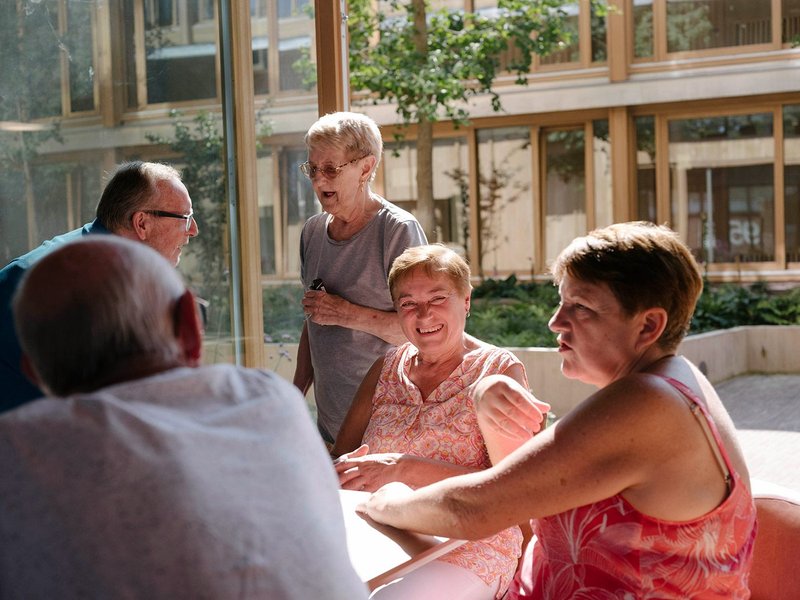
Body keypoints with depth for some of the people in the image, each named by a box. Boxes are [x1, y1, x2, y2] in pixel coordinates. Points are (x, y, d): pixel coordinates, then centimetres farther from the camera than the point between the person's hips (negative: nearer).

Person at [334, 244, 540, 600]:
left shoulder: (499, 370, -1)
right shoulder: (387, 368, 13)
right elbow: (341, 455, 10)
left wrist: (406, 468, -22)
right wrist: (347, 469, -15)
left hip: (467, 549, -4)